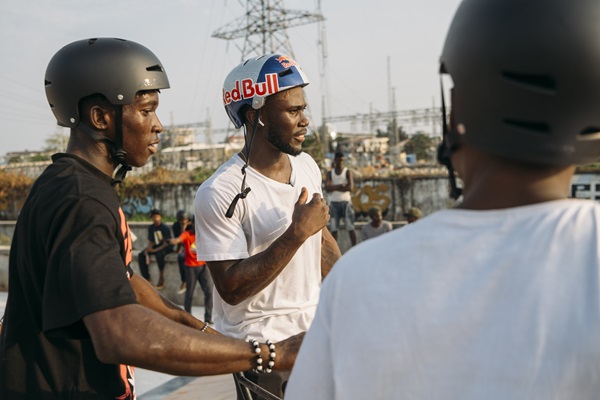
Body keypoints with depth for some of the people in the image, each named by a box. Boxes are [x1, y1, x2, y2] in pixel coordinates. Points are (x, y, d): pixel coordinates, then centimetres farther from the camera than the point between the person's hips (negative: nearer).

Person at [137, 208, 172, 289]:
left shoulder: (165, 228, -16)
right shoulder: (151, 227, 3)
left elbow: (166, 243, -20)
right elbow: (151, 241, 4)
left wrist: (155, 250, -30)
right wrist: (148, 250, -16)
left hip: (166, 247, -7)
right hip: (156, 246, 7)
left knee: (159, 254, -39)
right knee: (141, 255, -14)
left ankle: (161, 278, -25)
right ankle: (147, 278, -10)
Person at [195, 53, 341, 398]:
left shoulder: (307, 166, 5)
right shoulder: (221, 193, -19)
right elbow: (232, 289, -22)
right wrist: (297, 232, -25)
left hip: (315, 325, 7)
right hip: (260, 344, -7)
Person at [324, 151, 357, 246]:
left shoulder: (347, 172, 4)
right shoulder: (330, 173, 9)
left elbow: (350, 187, -10)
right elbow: (327, 188, -4)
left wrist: (334, 187, -8)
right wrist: (340, 186, -16)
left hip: (346, 201, -2)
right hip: (334, 202, 2)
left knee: (350, 227, -4)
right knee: (334, 229, 0)